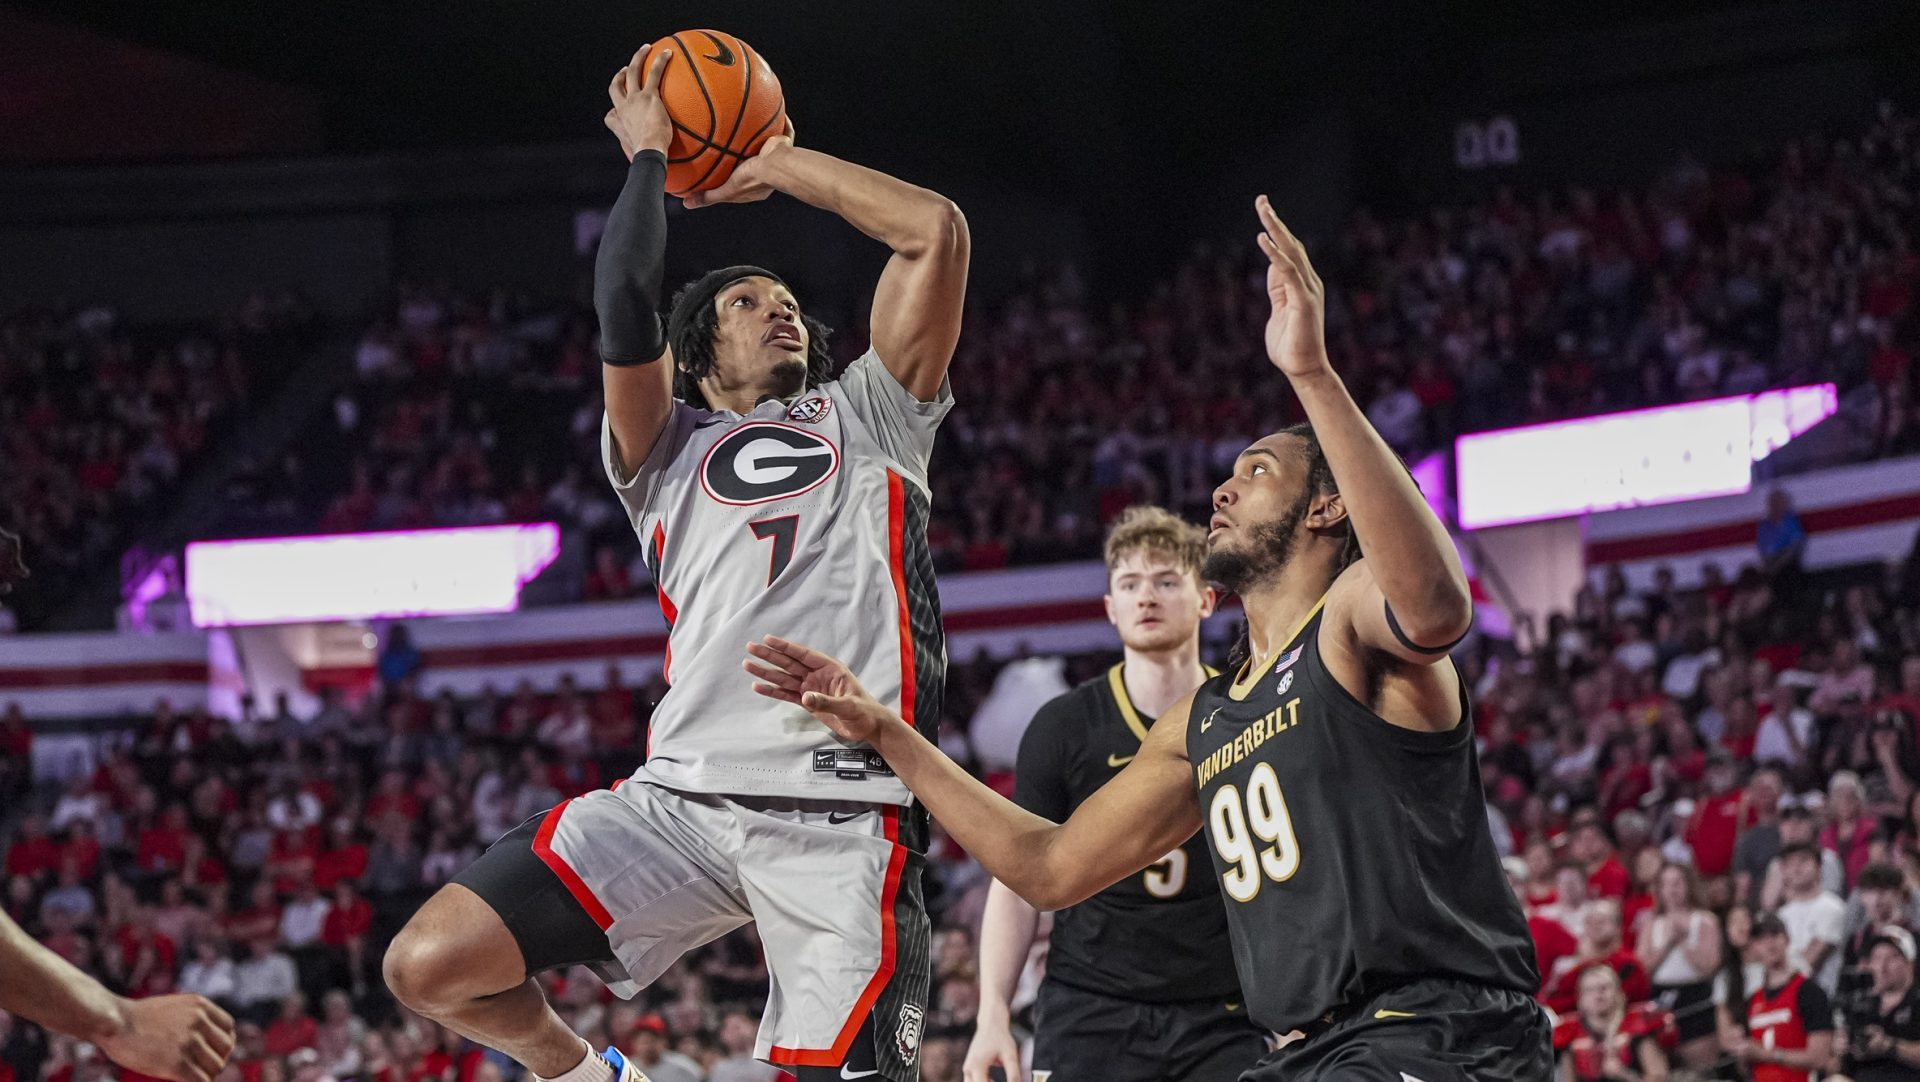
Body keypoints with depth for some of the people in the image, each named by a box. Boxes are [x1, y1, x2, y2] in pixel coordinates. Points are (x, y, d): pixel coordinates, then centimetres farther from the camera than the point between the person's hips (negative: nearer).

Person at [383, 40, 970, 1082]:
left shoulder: (868, 418, 24)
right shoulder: (670, 450, 23)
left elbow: (937, 232, 14)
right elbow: (623, 303, 4)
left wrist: (778, 164, 22)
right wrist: (648, 155, 16)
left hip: (843, 815, -1)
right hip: (680, 794, 1)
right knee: (428, 965, -11)